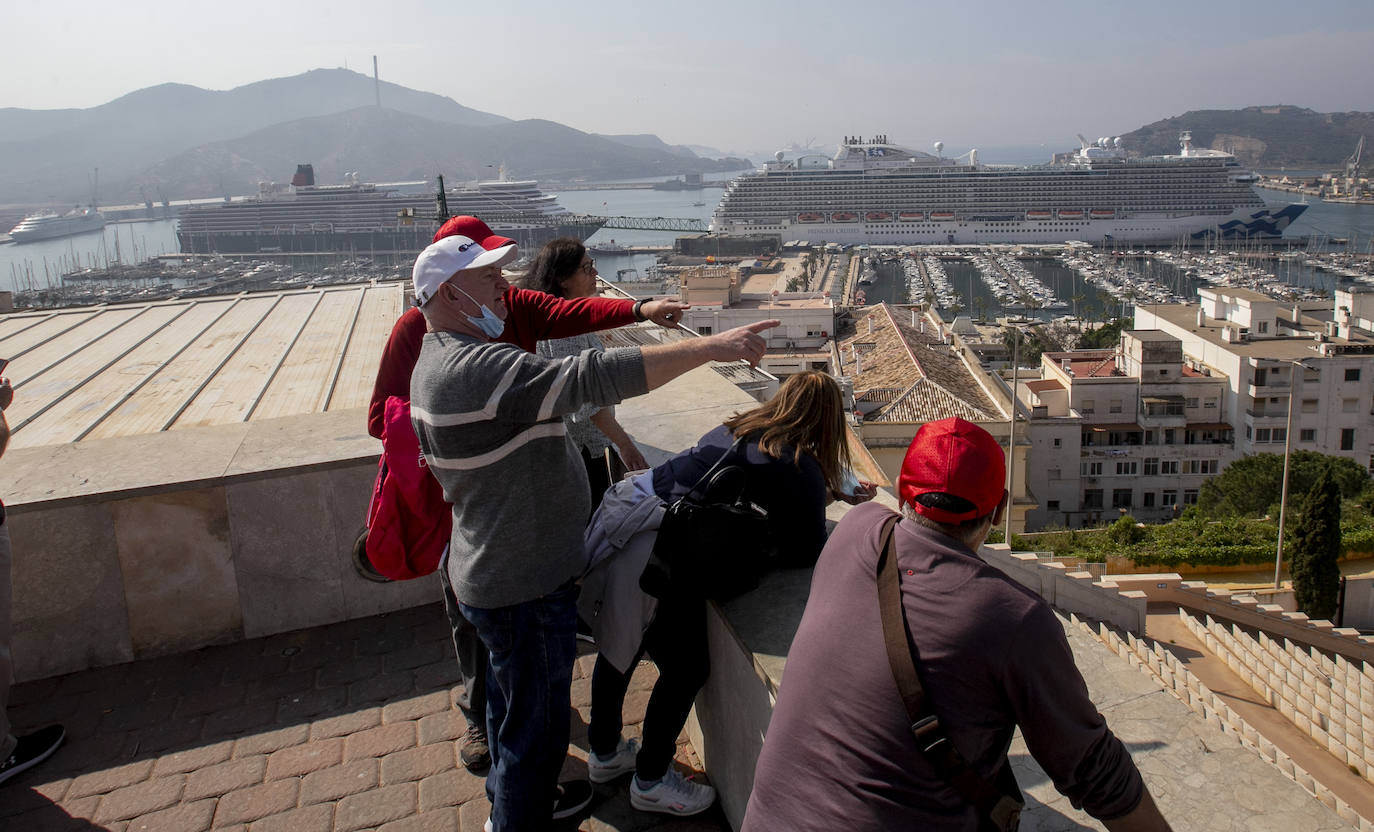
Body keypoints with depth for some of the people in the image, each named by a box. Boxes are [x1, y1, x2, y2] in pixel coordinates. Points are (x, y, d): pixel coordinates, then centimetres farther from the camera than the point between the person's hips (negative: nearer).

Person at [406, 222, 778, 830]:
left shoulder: (439, 362, 8)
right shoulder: (476, 368, -28)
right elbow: (594, 377, -37)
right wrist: (710, 346, -36)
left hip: (492, 572, 11)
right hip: (525, 588, -11)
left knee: (514, 705, 29)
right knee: (534, 724, 7)